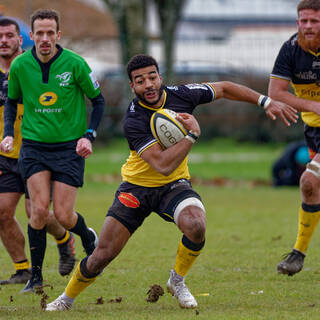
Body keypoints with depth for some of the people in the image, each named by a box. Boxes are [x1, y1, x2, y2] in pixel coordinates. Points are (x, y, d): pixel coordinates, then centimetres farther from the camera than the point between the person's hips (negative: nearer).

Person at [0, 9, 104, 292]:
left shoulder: (75, 64, -11)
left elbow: (98, 100, 2)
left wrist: (89, 136, -9)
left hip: (69, 146, -2)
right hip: (34, 145, 2)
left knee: (63, 215, -5)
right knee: (40, 210, -13)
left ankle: (88, 237, 30)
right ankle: (35, 274, 1)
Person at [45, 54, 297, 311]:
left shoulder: (180, 95, -12)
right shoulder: (133, 121, -25)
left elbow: (224, 89, 7)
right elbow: (163, 165, -32)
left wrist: (266, 101, 5)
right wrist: (192, 134, -30)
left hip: (174, 185, 2)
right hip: (137, 187, -2)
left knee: (196, 226, -30)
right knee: (103, 255, -6)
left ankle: (177, 281, -2)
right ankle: (66, 299, 20)